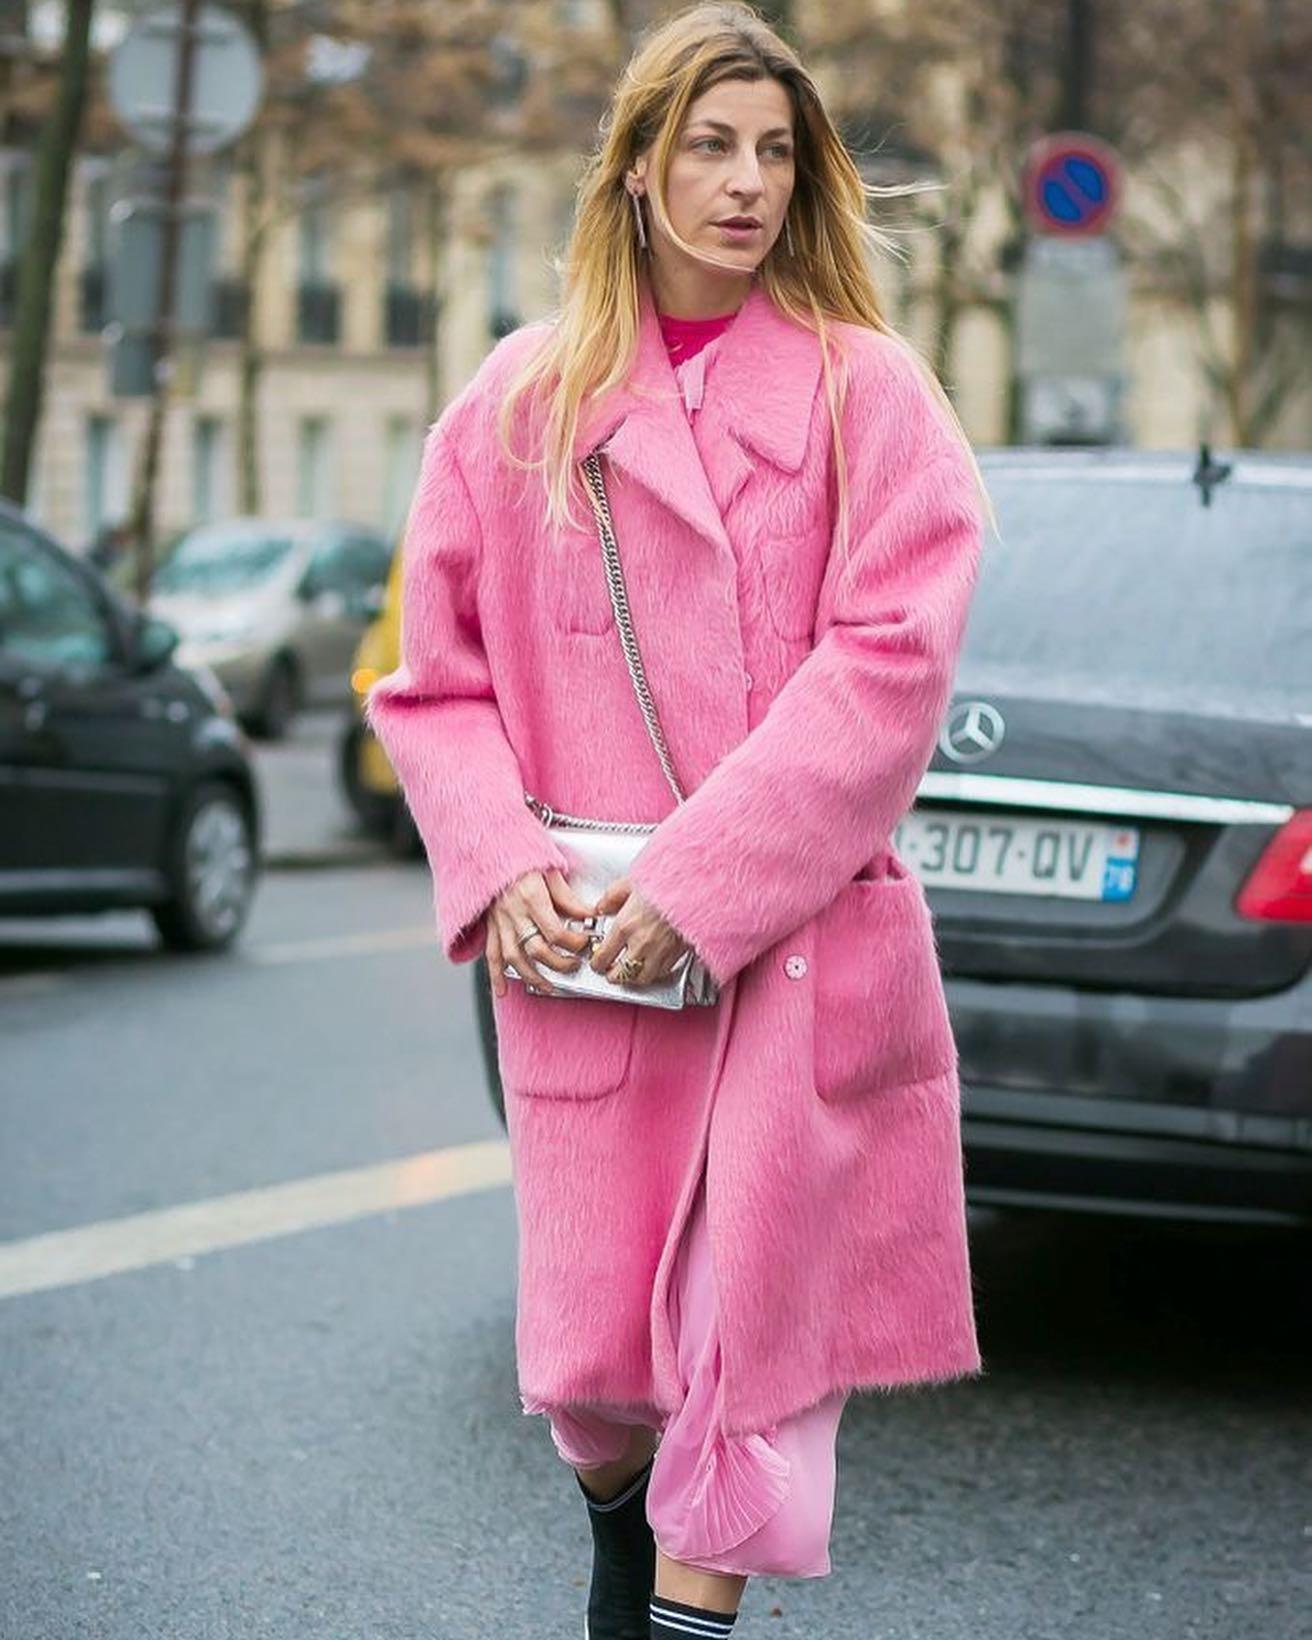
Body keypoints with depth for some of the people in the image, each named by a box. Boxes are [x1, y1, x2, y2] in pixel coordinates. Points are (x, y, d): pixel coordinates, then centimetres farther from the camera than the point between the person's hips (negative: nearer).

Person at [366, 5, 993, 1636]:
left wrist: (702, 880, -16)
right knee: (584, 1352, 9)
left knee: (755, 1337, -3)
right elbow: (434, 668, 10)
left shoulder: (863, 389, 0)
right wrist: (499, 863, -7)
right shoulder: (521, 398, 7)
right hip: (579, 959, 2)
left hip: (795, 945, -2)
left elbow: (891, 661, -9)